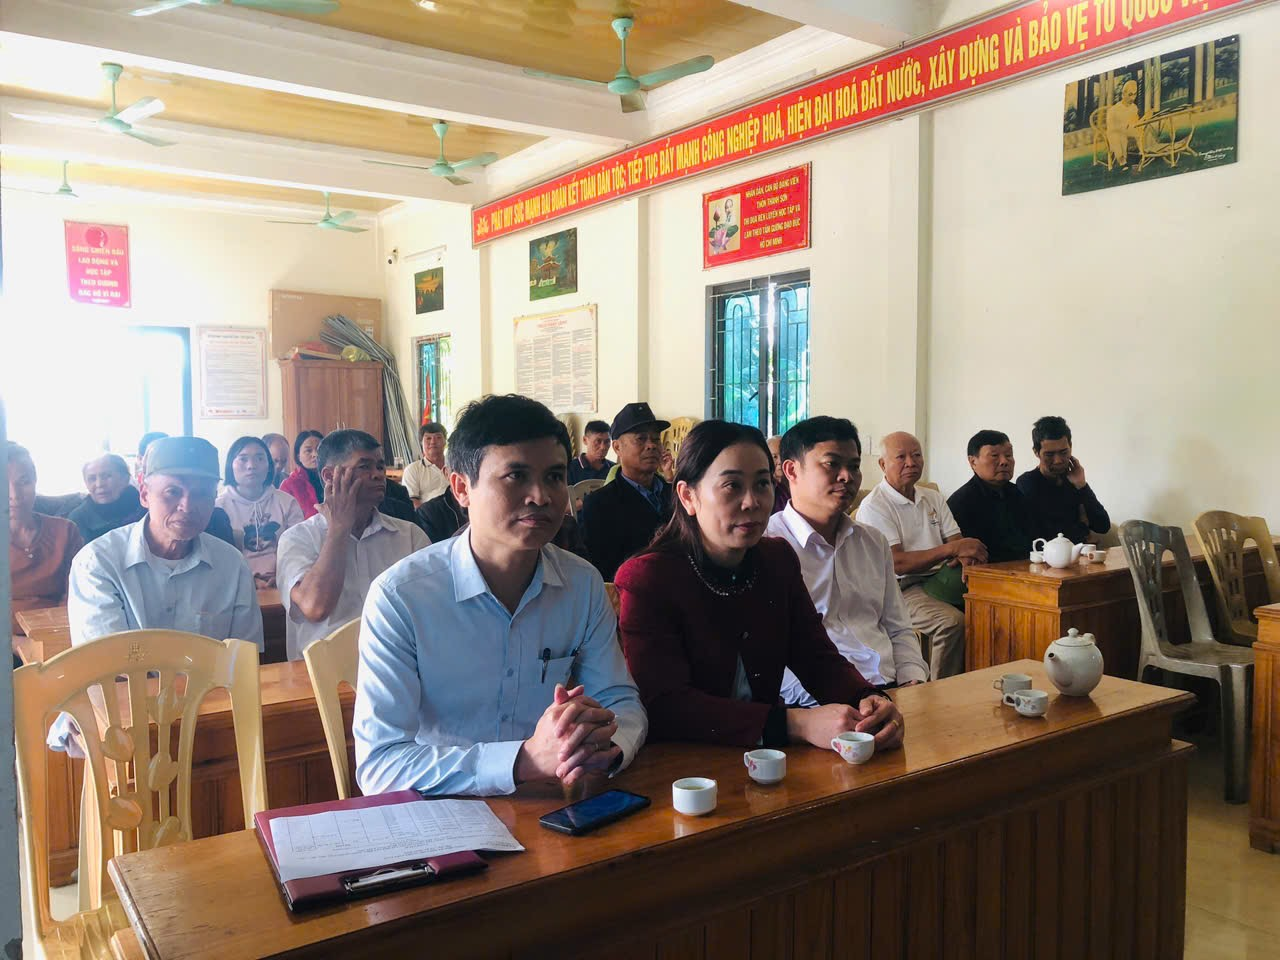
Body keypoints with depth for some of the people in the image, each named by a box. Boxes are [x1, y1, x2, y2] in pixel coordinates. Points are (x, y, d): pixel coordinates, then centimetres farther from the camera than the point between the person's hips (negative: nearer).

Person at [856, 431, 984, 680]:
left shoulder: (933, 498, 18)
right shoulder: (873, 507, -5)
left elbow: (956, 541, 13)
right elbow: (896, 563, -15)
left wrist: (965, 554, -14)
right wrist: (952, 549, -19)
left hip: (939, 581, 6)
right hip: (901, 589, -6)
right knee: (951, 621, -31)